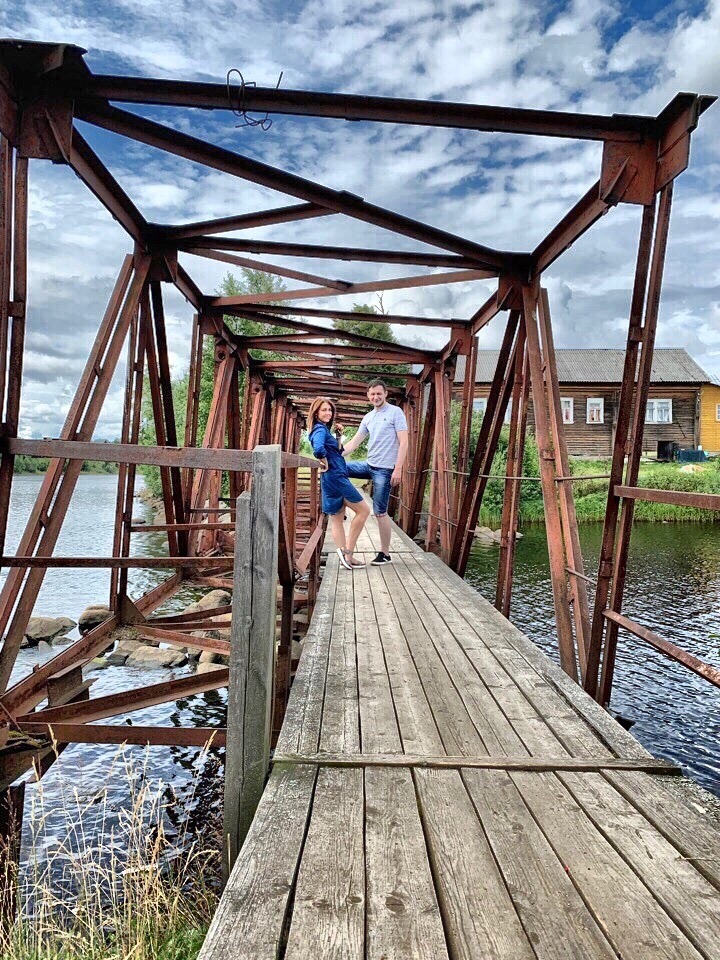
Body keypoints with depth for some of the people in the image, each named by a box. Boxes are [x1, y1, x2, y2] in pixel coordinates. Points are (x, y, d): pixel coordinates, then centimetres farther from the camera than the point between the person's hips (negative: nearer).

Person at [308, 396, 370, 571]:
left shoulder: (324, 429, 16)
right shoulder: (320, 429, -14)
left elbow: (337, 451, 23)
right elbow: (318, 449, -35)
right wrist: (325, 463, -19)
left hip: (333, 479, 10)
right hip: (335, 477, -10)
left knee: (337, 518, 7)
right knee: (363, 510, -3)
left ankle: (346, 556, 9)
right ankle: (348, 551, -3)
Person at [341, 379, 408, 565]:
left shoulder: (395, 412, -7)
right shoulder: (368, 417, 13)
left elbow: (403, 442, -12)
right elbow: (354, 442, 14)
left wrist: (398, 469, -20)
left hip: (384, 469, -7)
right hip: (369, 465, 7)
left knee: (380, 512, -5)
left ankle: (385, 554, 6)